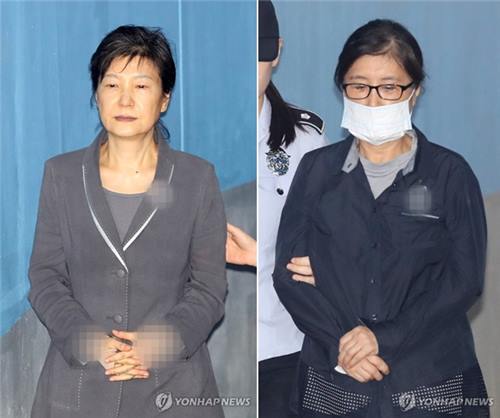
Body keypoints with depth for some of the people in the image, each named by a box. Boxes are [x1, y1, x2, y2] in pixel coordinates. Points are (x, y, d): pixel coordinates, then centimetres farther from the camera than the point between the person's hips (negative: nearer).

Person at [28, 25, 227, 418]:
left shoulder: (198, 178, -1)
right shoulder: (61, 174, 2)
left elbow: (210, 287, -1)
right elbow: (45, 278, 1)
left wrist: (161, 340, -17)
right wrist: (88, 341, -14)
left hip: (172, 382, -1)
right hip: (79, 380, 1)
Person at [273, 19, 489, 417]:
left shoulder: (451, 172, -1)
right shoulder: (316, 169, 4)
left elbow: (465, 278, -7)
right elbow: (289, 270, -1)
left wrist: (385, 338, -16)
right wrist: (340, 340, -15)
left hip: (432, 382, -1)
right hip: (333, 380, 1)